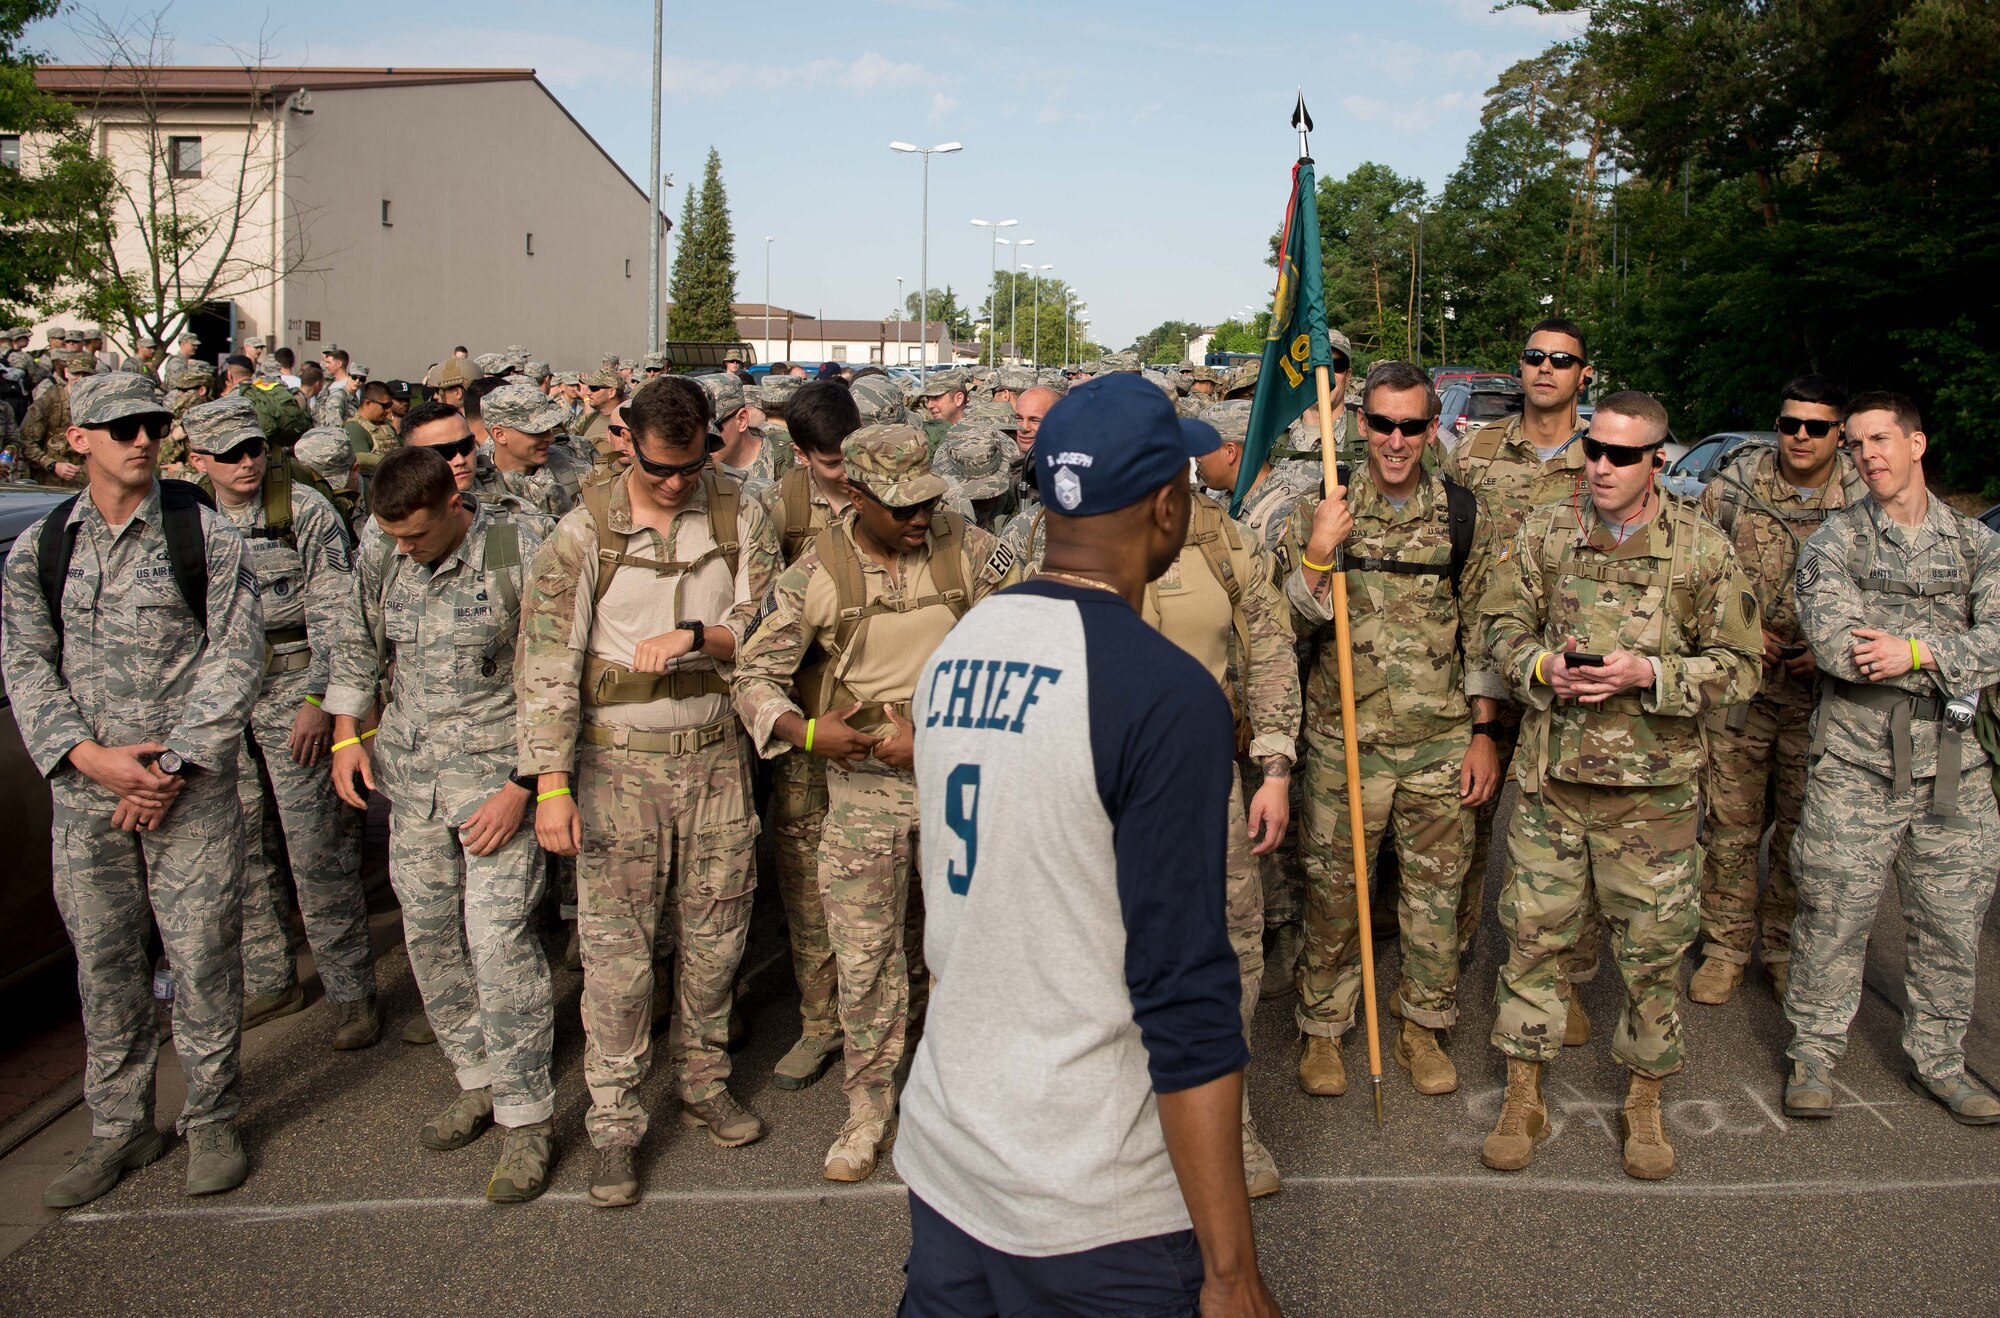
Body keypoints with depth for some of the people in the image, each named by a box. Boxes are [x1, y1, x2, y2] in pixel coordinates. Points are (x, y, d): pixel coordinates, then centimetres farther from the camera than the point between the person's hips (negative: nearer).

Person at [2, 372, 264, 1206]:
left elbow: (234, 660, -6)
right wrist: (88, 755, -11)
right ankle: (120, 1129, 27)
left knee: (201, 957, 3)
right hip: (82, 792, 3)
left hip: (191, 791, -3)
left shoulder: (204, 535, -3)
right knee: (103, 965, 11)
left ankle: (210, 1121, 20)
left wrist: (173, 770, -11)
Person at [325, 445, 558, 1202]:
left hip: (496, 769, -6)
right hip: (409, 770, 6)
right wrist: (348, 734, 12)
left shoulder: (517, 554, -14)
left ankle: (527, 1118, 1)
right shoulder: (378, 555, 3)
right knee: (429, 933, 9)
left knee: (499, 940, -10)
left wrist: (522, 786, -14)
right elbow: (359, 645, 20)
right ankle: (478, 1081, 26)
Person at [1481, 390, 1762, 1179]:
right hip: (1550, 774, 1)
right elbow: (1503, 627, 9)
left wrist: (1649, 675, -17)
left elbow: (1738, 666, -2)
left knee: (1653, 948, 9)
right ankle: (1523, 1097, 21)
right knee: (1533, 934, 7)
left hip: (1653, 786, -1)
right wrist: (1543, 669, -12)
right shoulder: (1542, 534, 2)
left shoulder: (1704, 551, -3)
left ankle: (1644, 1100, 29)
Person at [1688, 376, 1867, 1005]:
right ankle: (1726, 947, 21)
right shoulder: (1732, 488, -2)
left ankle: (1786, 948, 28)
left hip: (1821, 692, 0)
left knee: (1804, 829, 10)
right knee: (1730, 822, 7)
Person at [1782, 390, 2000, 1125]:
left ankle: (1938, 1059, 28)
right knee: (1834, 915, 2)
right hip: (1857, 761, -3)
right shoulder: (1833, 543, 0)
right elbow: (1833, 644, -16)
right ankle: (1814, 1052, 18)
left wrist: (1916, 653, -18)